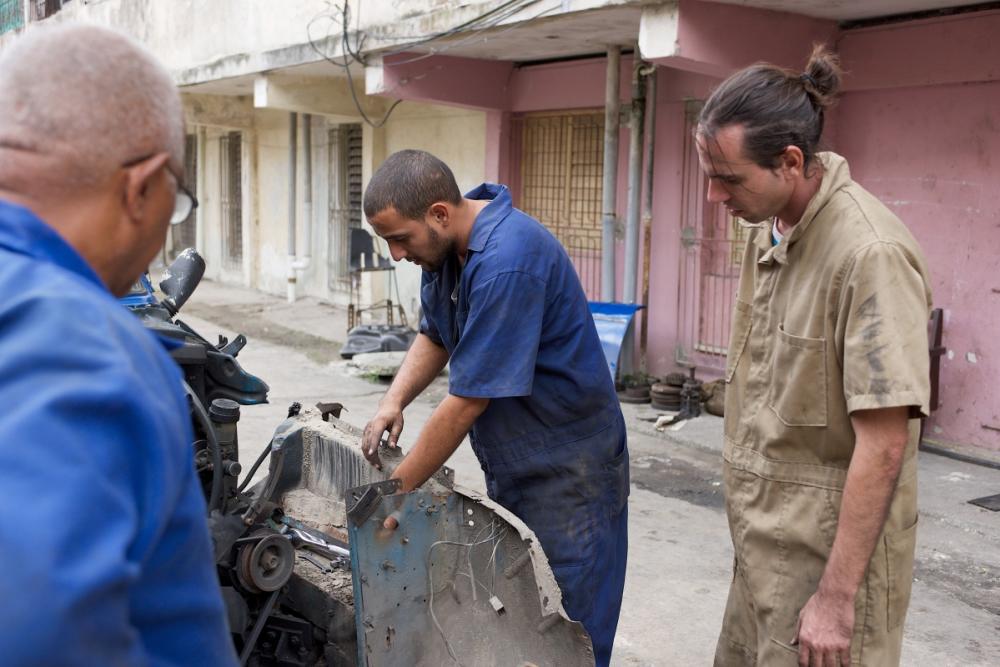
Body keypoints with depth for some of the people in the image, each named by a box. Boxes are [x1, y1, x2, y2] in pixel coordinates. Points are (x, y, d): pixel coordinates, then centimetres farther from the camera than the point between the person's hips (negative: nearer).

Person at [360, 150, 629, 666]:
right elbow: (434, 336, 15)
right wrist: (394, 401, -4)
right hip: (510, 467, 9)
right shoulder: (447, 246, 0)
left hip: (566, 473, -9)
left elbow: (468, 401, -26)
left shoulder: (506, 262, -29)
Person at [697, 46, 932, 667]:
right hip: (766, 534, 8)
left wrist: (837, 596, -21)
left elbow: (884, 443, -23)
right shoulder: (768, 227, 4)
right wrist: (749, 502, 16)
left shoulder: (870, 254, -23)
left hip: (830, 543, -8)